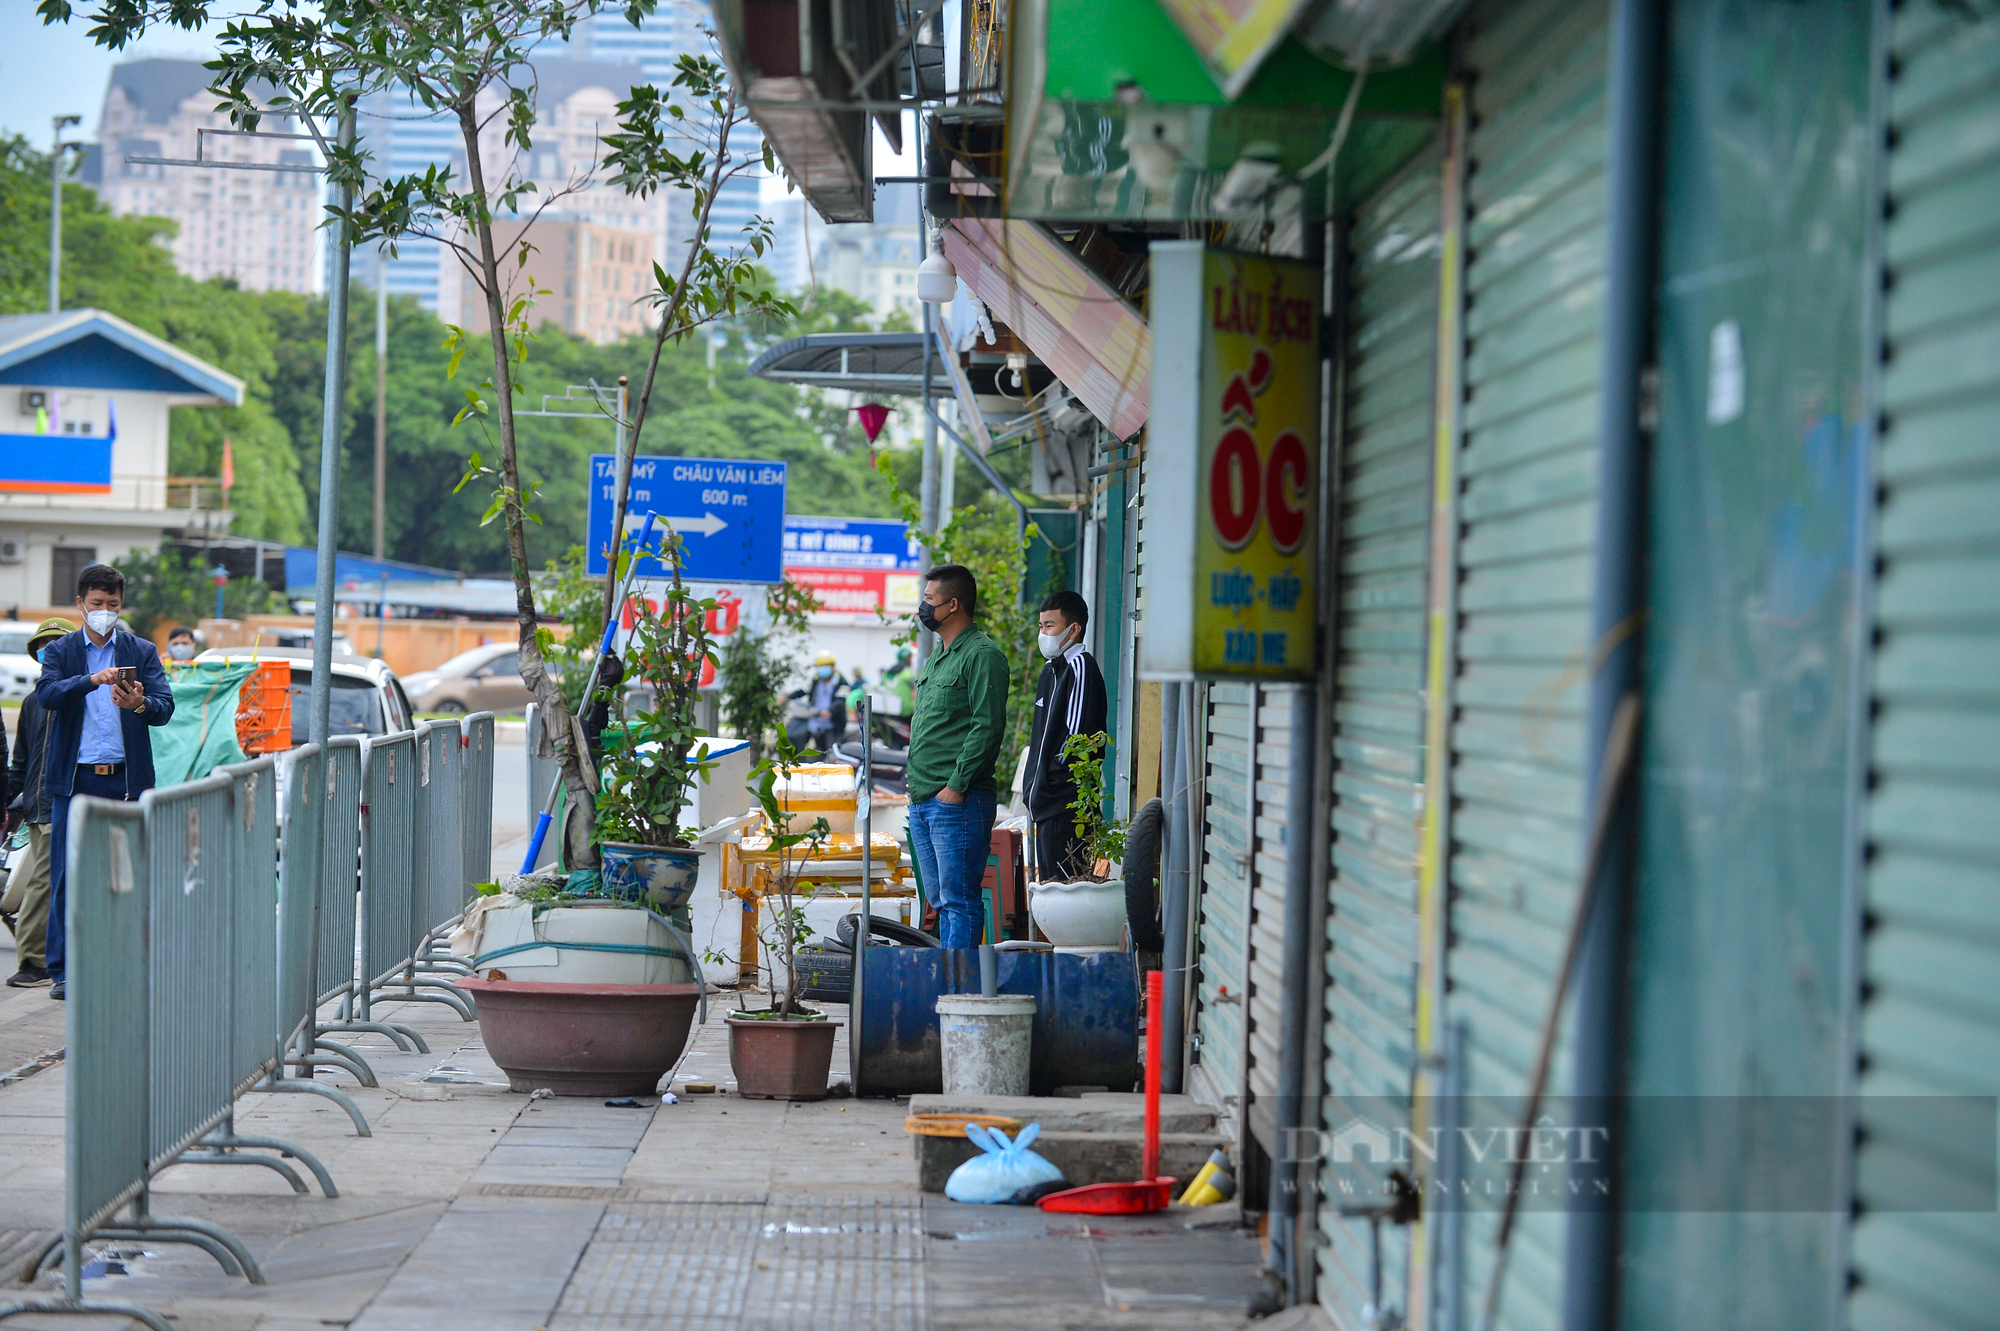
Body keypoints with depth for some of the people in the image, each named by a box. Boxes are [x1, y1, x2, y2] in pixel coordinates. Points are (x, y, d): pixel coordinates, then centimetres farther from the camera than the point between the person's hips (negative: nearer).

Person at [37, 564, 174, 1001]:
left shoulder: (143, 652, 11)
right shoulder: (61, 651, 8)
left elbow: (165, 707, -1)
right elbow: (47, 694, -11)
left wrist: (139, 704, -24)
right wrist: (92, 680, -27)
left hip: (125, 779, 1)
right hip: (74, 780, -1)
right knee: (66, 877, -1)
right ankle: (63, 972, 4)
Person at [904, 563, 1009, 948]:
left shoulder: (981, 655, -10)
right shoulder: (938, 656, 20)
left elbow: (988, 727, -17)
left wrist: (956, 786, -20)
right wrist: (914, 779, 17)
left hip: (957, 802, -10)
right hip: (923, 801, 10)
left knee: (959, 899, -9)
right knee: (941, 899, 13)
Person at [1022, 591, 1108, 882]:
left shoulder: (1080, 667, -10)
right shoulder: (1051, 669, 19)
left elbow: (1077, 734, -17)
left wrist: (1054, 774, -12)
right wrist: (1034, 786, 15)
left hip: (1066, 804, -10)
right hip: (1046, 803, 10)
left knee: (1065, 887, -11)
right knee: (1048, 885, 10)